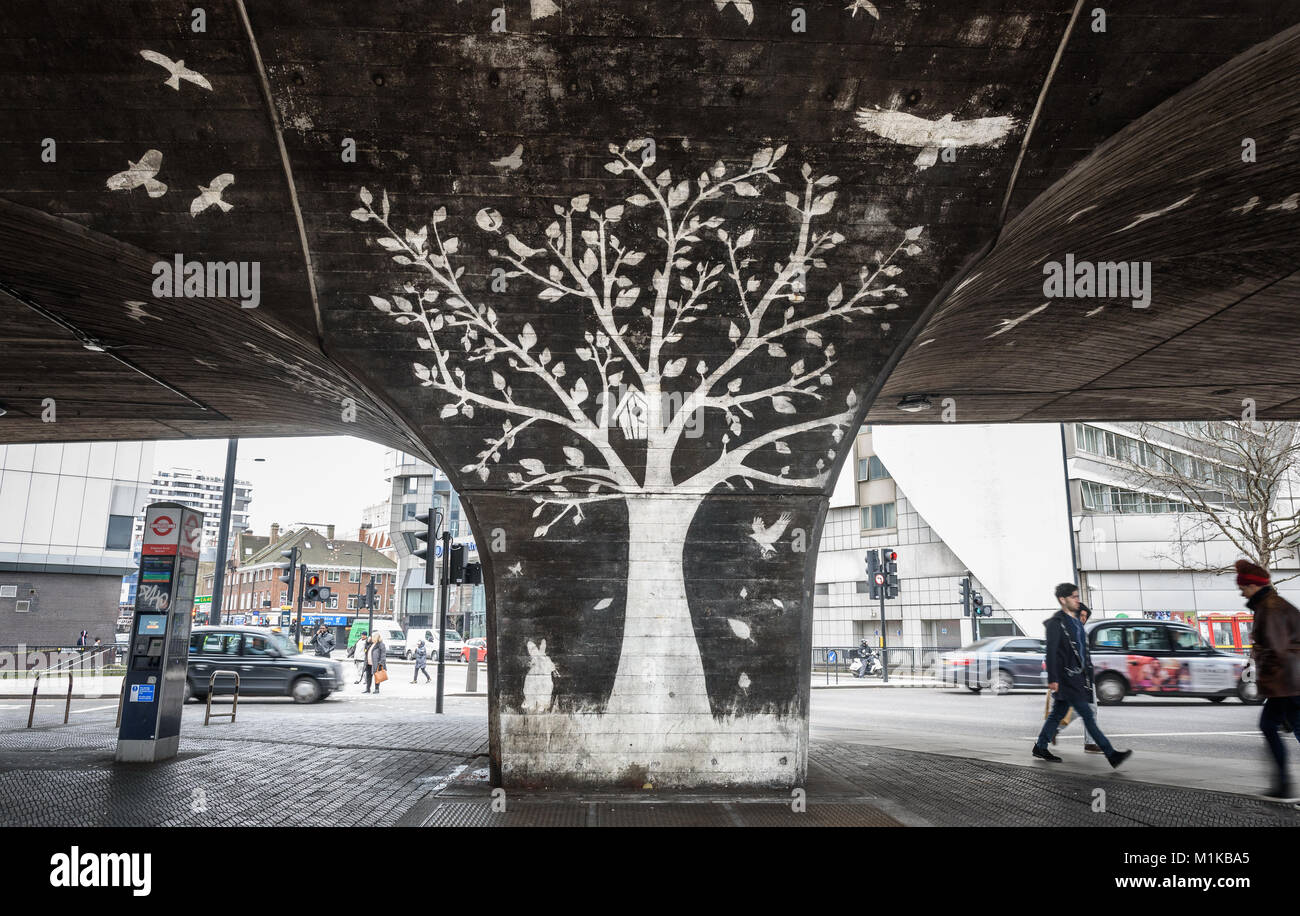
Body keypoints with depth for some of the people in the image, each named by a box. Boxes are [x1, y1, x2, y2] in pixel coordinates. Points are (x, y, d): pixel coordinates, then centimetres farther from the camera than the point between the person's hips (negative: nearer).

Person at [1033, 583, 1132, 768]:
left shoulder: (1075, 620, 16)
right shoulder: (1056, 622, -12)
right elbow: (1051, 651, -16)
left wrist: (1088, 668, 19)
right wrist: (1052, 678, -19)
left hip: (1077, 674, 9)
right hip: (1066, 677, -9)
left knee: (1058, 712, 14)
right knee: (1087, 714, -7)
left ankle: (1040, 747, 23)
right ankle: (1111, 754, -7)